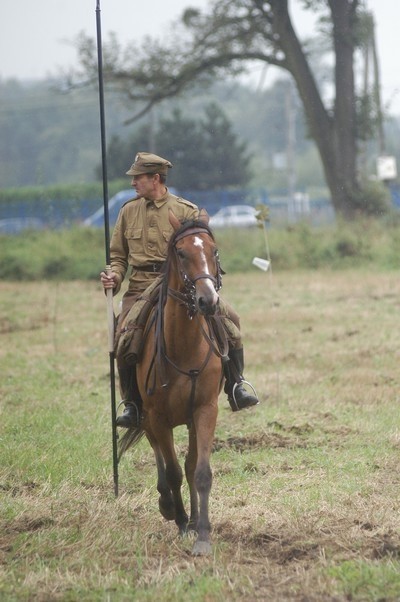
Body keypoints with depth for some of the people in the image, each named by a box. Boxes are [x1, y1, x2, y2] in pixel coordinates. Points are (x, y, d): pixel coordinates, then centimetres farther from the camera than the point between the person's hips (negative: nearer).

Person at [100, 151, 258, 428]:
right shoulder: (129, 211, 12)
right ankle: (132, 405, -8)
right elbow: (118, 255, 19)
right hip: (141, 288, 1)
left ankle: (235, 387, -6)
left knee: (229, 318, -19)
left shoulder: (186, 211, 3)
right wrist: (115, 276, -2)